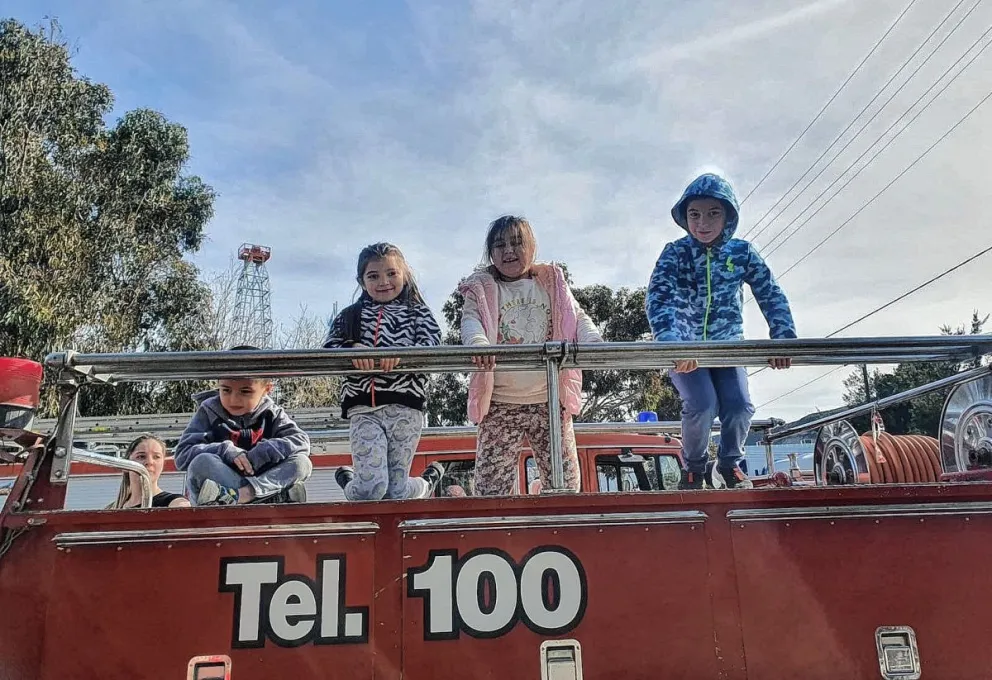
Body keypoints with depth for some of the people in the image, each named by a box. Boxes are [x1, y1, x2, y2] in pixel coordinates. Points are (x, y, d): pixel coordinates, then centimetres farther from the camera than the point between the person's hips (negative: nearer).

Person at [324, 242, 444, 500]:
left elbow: (433, 344, -5)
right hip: (363, 409, 1)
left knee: (396, 493, 5)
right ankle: (347, 479, 25)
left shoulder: (417, 312, 11)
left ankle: (429, 481, 41)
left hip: (405, 406, 0)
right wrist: (352, 348, -17)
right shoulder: (350, 315, 15)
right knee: (370, 489, -12)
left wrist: (402, 352, -25)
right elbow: (327, 349, 4)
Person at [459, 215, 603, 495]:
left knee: (565, 481, 5)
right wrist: (479, 343, -35)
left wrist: (594, 342, -19)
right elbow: (471, 319, -11)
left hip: (550, 401, 2)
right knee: (492, 483, -4)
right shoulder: (481, 288, 7)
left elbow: (578, 317, 4)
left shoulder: (552, 283, 12)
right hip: (500, 403, -2)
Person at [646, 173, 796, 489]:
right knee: (703, 404, -21)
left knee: (739, 406, -14)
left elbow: (772, 296, -11)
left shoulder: (742, 252, -7)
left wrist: (784, 337, -27)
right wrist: (673, 343, -47)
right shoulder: (675, 253, -16)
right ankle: (693, 467, 8)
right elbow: (659, 299, -30)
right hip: (684, 349, -2)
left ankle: (730, 463, 17)